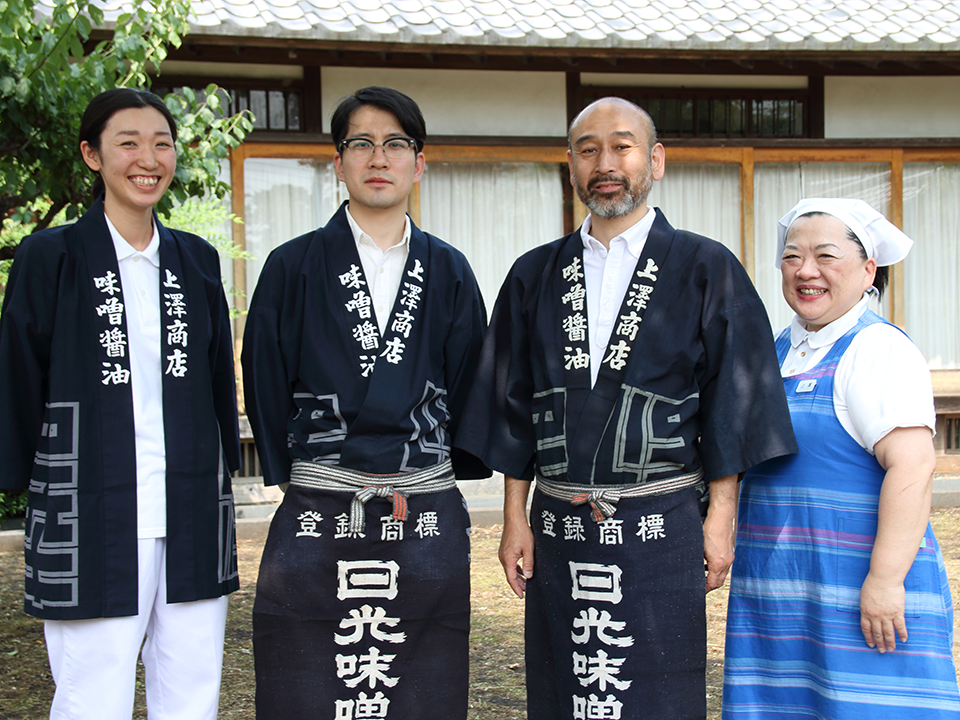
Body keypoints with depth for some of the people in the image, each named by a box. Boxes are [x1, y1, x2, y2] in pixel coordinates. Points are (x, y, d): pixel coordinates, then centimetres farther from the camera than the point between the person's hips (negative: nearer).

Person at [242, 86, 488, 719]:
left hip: (428, 526, 2)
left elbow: (467, 386, 10)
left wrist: (416, 487, 5)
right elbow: (266, 388, 6)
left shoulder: (449, 272, 9)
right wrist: (296, 474, 3)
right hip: (318, 522, -1)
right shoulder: (295, 268, 4)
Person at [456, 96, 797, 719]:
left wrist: (721, 516, -5)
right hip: (560, 530, 3)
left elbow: (730, 402, -1)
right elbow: (515, 409, 10)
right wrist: (514, 518, 5)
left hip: (662, 531, -2)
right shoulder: (535, 277, 9)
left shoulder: (707, 270, 1)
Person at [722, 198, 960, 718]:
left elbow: (912, 466, -21)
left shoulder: (878, 351, -12)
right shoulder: (780, 349, 13)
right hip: (781, 590, 8)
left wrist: (885, 579, -26)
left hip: (855, 590, -7)